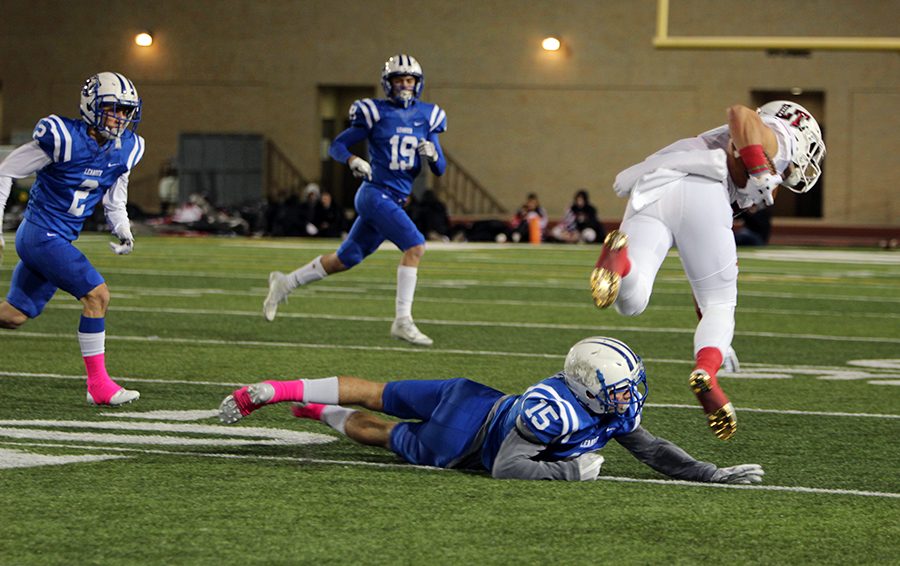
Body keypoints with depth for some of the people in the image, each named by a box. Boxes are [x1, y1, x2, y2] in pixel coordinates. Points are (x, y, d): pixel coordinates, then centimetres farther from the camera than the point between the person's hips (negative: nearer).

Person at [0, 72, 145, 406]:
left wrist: (123, 231, -1)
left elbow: (114, 203, 19)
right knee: (97, 295, -16)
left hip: (60, 240, 8)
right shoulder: (63, 138, -18)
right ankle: (98, 385, -9)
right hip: (40, 235, -8)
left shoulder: (124, 150, 4)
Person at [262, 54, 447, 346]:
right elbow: (337, 144, 1)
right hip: (376, 193, -6)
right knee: (415, 247, -22)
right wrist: (353, 160, -19)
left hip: (396, 200, 6)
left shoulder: (427, 116, 10)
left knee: (346, 259, 15)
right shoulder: (375, 113, -4)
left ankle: (285, 283, 32)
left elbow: (440, 169, 12)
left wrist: (432, 154, -11)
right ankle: (402, 321, -18)